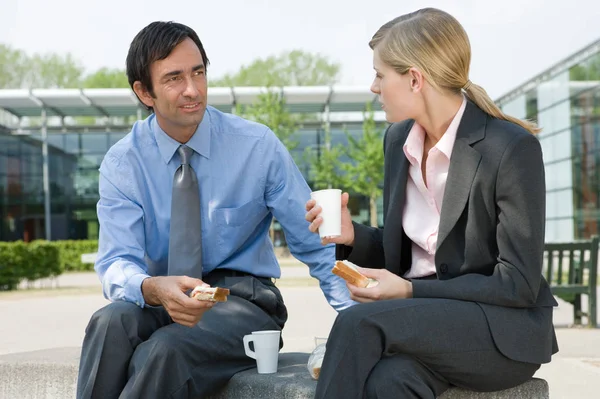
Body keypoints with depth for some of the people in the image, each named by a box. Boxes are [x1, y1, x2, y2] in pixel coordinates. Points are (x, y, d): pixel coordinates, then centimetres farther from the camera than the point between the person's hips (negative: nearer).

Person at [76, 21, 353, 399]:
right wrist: (153, 289, -38)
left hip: (243, 300, -2)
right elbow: (117, 262, -13)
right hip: (161, 304, 2)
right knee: (111, 321, -31)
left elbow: (315, 243, -4)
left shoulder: (259, 146, -7)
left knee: (165, 350, -32)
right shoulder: (123, 163, -4)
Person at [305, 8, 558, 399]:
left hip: (503, 330, -5)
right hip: (424, 316, 5)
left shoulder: (513, 148, -14)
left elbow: (518, 285, -14)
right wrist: (352, 236, -5)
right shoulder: (399, 139, 7)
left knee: (357, 323, -29)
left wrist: (411, 291, -19)